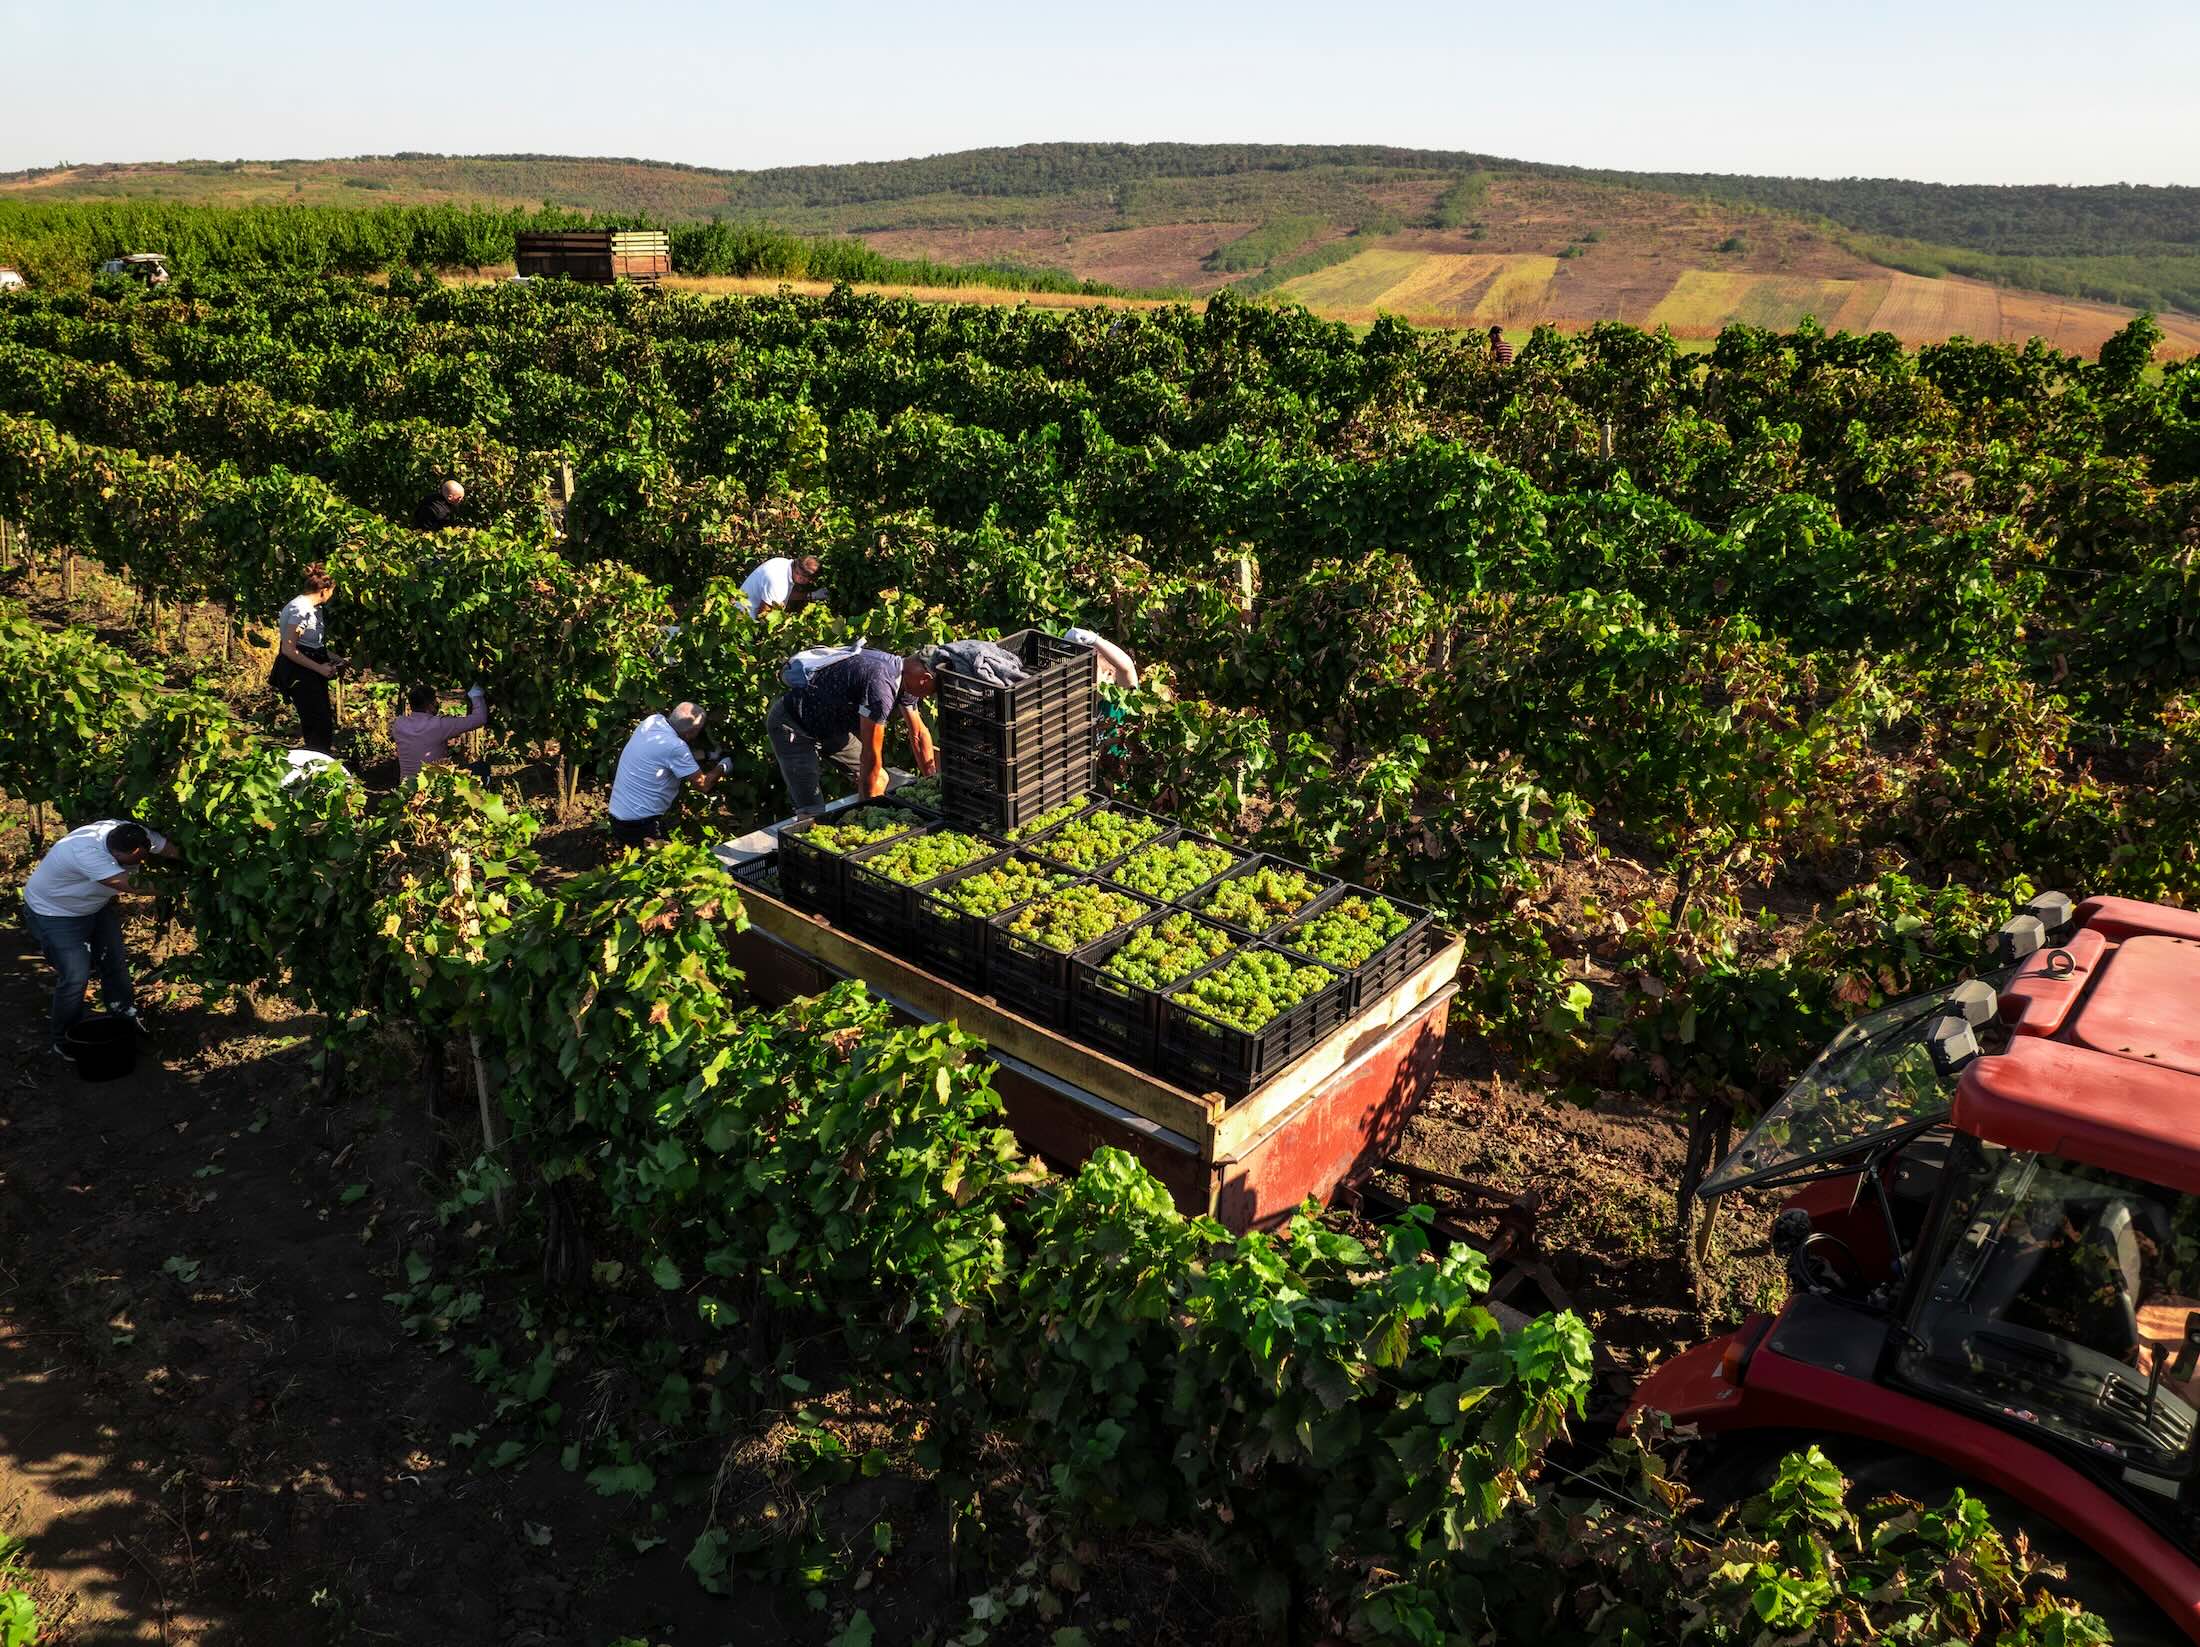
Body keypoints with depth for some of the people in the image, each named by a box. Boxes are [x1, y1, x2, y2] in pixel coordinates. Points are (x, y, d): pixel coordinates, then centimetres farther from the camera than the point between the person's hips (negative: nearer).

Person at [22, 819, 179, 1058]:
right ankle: (64, 1040, 10)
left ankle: (124, 1017, 34)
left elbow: (173, 849, -22)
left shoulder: (129, 832, -23)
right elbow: (135, 886, -45)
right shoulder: (86, 853, -43)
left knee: (116, 962, 13)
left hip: (95, 905, 8)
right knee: (76, 977, -12)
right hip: (54, 912, -8)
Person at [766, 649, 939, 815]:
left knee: (880, 781, 5)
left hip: (829, 724, 10)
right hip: (791, 725, -10)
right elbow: (871, 754, -27)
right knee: (813, 811, -18)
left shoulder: (904, 674, -5)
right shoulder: (881, 683, -34)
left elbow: (919, 734, 8)